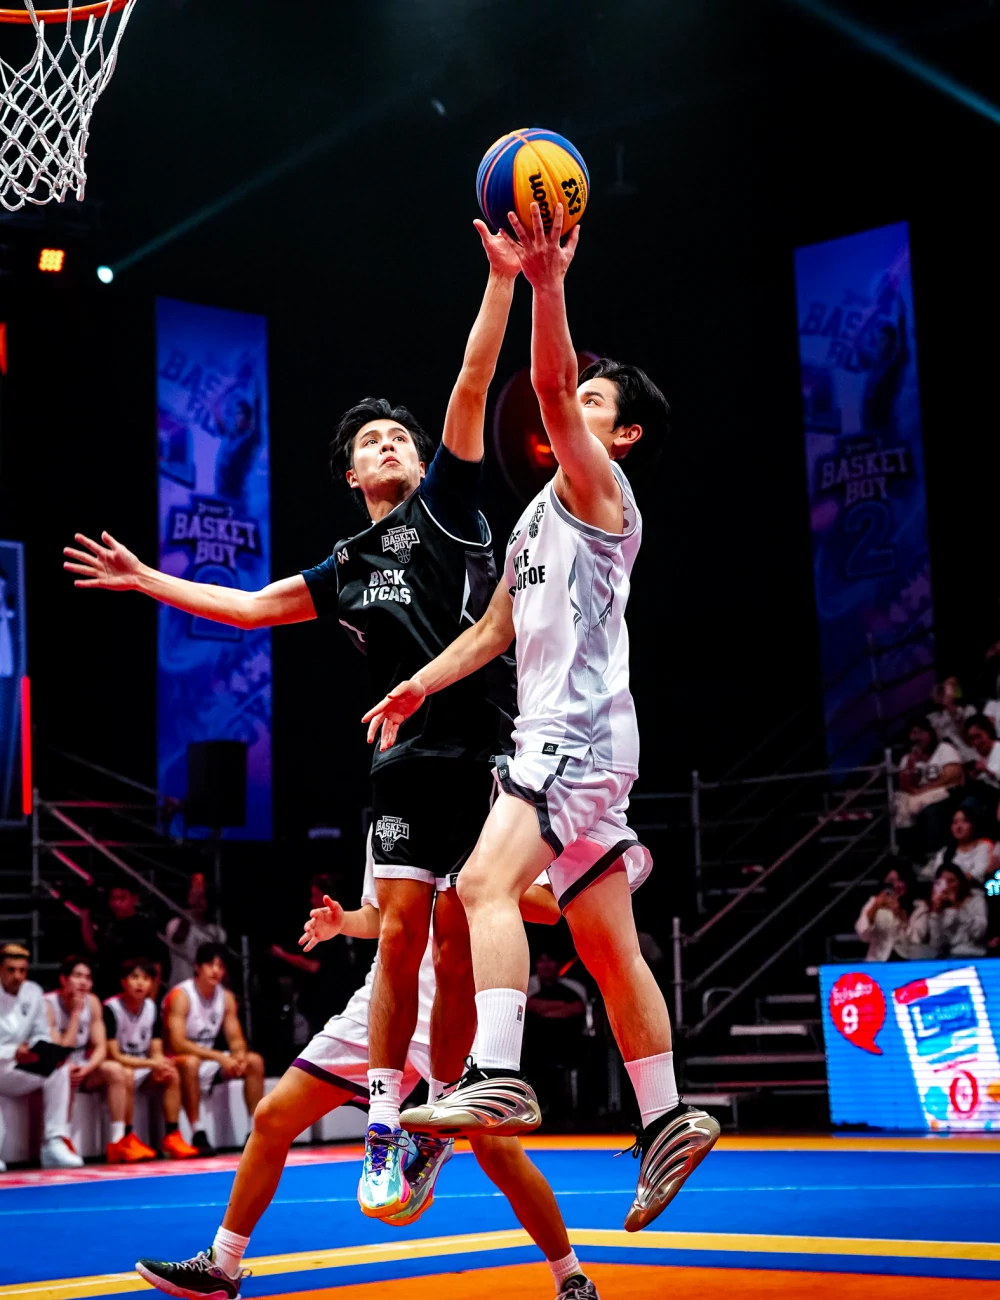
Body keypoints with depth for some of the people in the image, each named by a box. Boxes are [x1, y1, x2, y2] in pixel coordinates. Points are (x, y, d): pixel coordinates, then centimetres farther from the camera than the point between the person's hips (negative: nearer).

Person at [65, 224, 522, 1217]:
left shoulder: (446, 508, 6)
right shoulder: (345, 570, 19)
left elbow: (471, 389, -5)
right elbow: (251, 606, 30)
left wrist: (501, 283, -14)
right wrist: (147, 580, 33)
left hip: (488, 747, -3)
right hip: (409, 757, 3)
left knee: (457, 941, -3)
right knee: (400, 931, -5)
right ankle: (383, 1134, 0)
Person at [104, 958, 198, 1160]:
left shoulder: (152, 1007, 2)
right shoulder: (111, 1009, -17)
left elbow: (156, 1052, 3)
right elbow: (114, 1056, -20)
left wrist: (160, 1066, -22)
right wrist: (151, 1063, -28)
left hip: (143, 1068, 6)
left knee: (172, 1075, -19)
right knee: (127, 1075, -37)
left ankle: (172, 1137, -17)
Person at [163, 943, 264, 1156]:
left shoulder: (226, 997, 2)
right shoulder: (181, 996, -19)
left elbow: (236, 1039, 2)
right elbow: (178, 1043, -28)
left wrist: (239, 1056, -23)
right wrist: (220, 1057, -34)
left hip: (209, 1060, 7)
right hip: (178, 1061, -7)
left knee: (254, 1061, -8)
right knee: (191, 1062, -39)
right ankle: (198, 1134, -34)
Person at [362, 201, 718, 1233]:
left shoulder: (598, 490, -2)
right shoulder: (541, 515, 25)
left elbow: (550, 389, -19)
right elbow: (496, 628, 29)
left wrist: (546, 286, -29)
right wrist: (420, 685, 21)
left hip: (582, 733, -10)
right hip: (558, 737, 10)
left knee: (486, 883, -26)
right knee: (606, 945, 9)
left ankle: (497, 1077, -33)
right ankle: (668, 1125, 13)